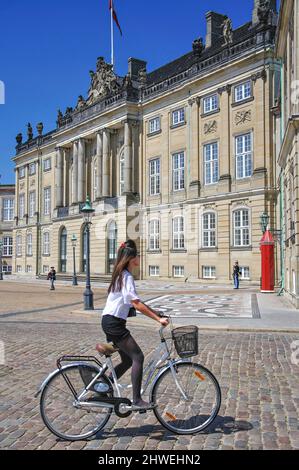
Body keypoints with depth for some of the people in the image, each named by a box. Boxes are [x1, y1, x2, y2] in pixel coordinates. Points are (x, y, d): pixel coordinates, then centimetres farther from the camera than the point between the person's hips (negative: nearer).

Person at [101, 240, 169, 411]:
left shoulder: (122, 275, 15)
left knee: (128, 360, 14)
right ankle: (137, 401, -6)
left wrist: (155, 312, 12)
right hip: (114, 322, -10)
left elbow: (135, 302, 18)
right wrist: (158, 319, -27)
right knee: (138, 357, -10)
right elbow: (136, 303, -26)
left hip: (110, 321, 10)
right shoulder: (127, 277, -16)